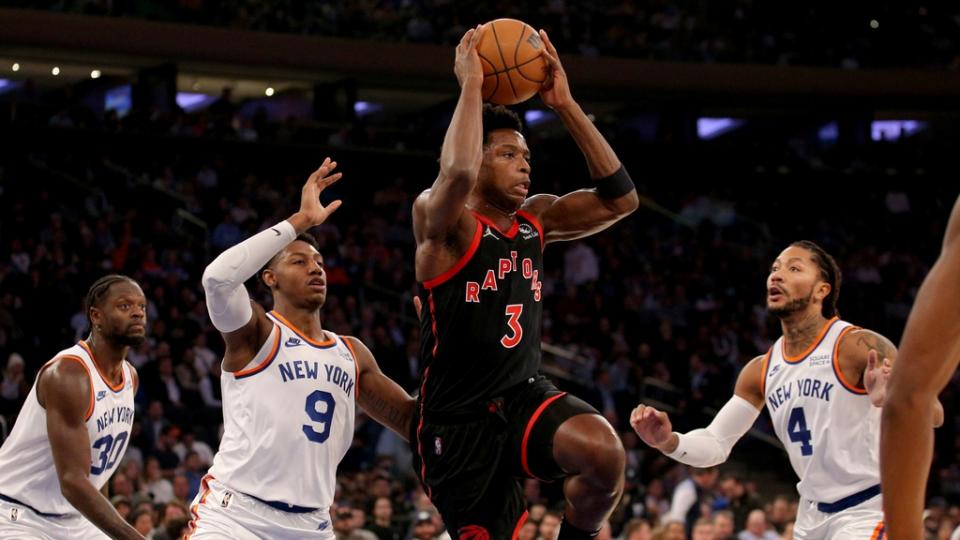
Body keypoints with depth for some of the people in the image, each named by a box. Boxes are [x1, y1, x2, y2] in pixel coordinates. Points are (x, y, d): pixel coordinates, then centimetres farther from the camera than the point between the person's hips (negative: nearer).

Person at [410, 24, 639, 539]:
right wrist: (470, 84, -23)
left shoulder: (535, 219, 7)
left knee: (604, 453, -27)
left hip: (524, 396, 4)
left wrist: (566, 106, -4)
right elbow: (457, 173, -36)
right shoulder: (440, 222, -13)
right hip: (458, 421, -4)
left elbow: (620, 199, 0)